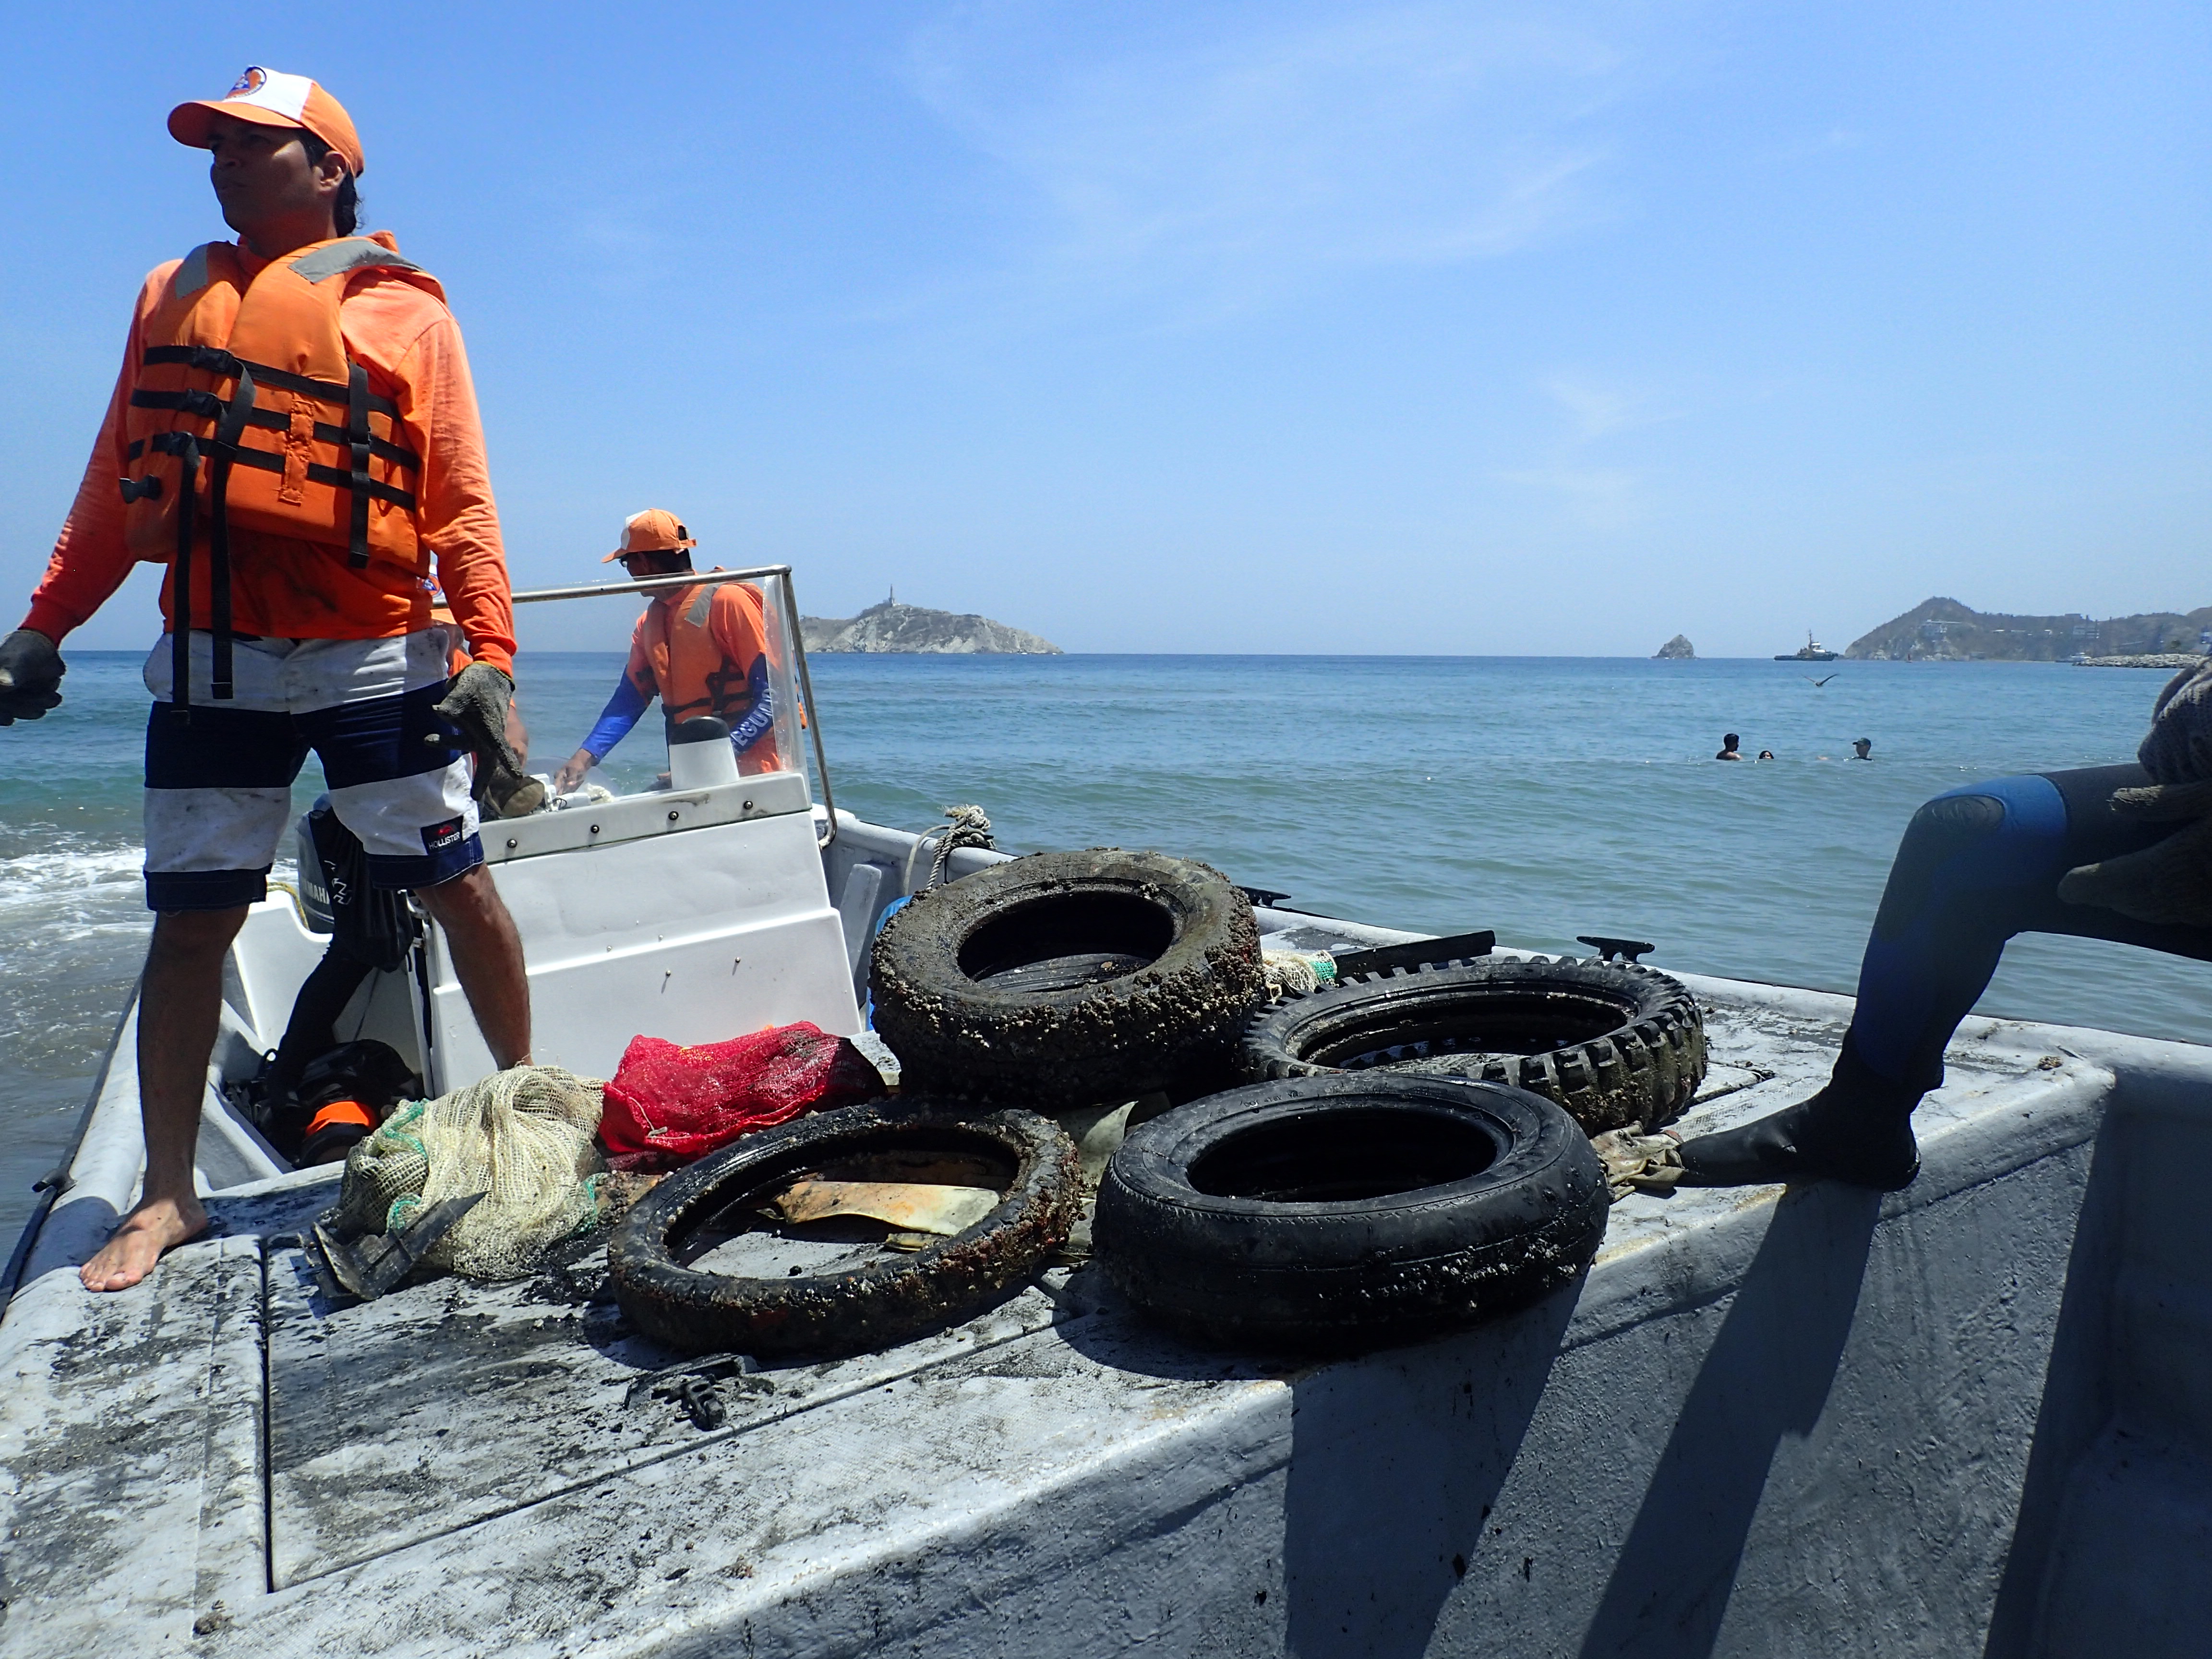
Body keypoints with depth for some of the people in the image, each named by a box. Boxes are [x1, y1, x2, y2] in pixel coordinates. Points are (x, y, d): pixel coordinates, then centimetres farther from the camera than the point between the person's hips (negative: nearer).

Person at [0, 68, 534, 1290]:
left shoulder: (399, 305, 6)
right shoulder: (172, 294, 19)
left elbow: (459, 497, -2)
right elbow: (116, 484, 20)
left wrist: (490, 653, -13)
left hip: (373, 653, -3)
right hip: (210, 656, 4)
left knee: (456, 885, 1)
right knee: (191, 916, 4)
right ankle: (167, 1193, 15)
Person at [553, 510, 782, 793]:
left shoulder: (727, 601, -9)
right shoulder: (648, 624, 17)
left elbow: (773, 691, -16)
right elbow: (629, 699, 11)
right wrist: (586, 756, -5)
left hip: (750, 768, -7)